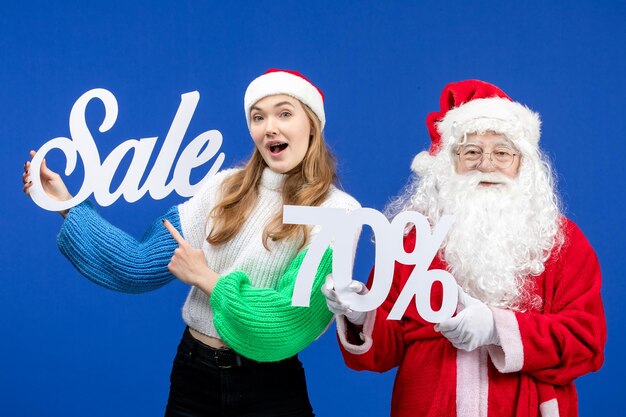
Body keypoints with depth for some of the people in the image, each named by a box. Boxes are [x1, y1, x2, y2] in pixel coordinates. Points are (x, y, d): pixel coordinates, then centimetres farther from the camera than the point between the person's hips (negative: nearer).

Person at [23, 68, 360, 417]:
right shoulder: (226, 187, 1)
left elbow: (292, 316, -16)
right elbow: (141, 264, 0)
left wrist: (204, 278, -10)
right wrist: (66, 204, -3)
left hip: (269, 388, -3)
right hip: (192, 372, 4)